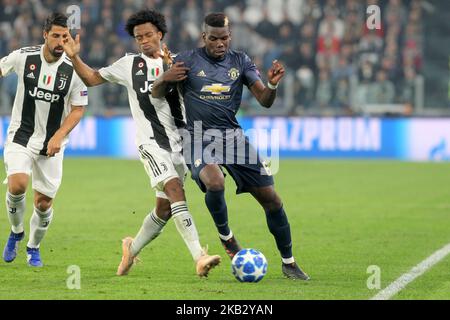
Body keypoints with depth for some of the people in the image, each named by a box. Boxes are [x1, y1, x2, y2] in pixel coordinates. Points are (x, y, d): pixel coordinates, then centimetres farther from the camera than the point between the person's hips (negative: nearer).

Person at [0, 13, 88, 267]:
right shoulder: (23, 57, -9)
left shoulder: (74, 70, -9)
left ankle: (34, 247, 32)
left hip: (52, 143, 1)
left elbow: (78, 109, -2)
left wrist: (58, 137, -13)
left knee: (44, 203, 3)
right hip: (21, 136, -1)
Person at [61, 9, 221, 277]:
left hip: (179, 141, 3)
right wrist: (75, 57, 2)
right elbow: (92, 78, 16)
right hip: (151, 142, -3)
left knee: (165, 208, 8)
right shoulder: (130, 64, 9)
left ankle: (132, 249, 34)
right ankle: (200, 257, -34)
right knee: (175, 190, -24)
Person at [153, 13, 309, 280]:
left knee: (271, 199, -1)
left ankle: (289, 263, 16)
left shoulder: (240, 61, 5)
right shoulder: (188, 60, -2)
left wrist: (272, 85, -21)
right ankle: (225, 235, -5)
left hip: (233, 136, 3)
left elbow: (264, 101, 2)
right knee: (215, 183, -35)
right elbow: (156, 95, 5)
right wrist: (165, 79, -18)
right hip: (200, 138, -3)